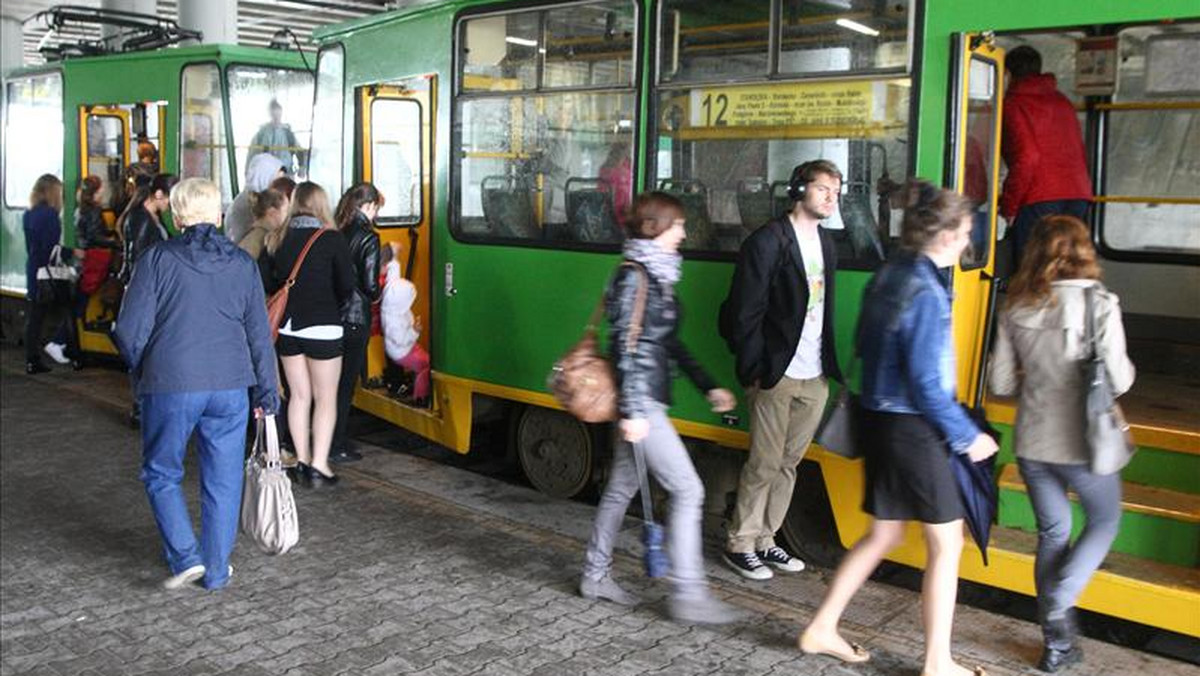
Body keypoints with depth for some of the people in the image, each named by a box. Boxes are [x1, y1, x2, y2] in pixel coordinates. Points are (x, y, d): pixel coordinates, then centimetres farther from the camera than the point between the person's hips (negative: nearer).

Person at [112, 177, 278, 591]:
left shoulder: (157, 259, -4)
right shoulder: (242, 263, 5)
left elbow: (130, 330, -6)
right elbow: (259, 335, 6)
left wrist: (142, 371, 14)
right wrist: (266, 393, 13)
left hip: (169, 385, -2)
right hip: (230, 386, 3)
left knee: (161, 474, 16)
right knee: (223, 481, 12)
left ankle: (186, 557, 5)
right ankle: (216, 571, 19)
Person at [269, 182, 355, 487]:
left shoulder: (281, 238, 1)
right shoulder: (332, 239, -9)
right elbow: (347, 286, -9)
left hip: (286, 327, 4)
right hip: (322, 327, -4)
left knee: (299, 395, 14)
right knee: (325, 398, 5)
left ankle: (301, 461, 19)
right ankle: (319, 466, 1)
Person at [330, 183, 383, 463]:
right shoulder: (368, 238, -12)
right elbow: (370, 287, -16)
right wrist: (376, 296, 5)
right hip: (355, 320, -6)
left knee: (334, 381, 16)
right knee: (346, 383, 2)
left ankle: (338, 439, 26)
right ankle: (337, 447, 8)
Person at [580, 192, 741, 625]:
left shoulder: (658, 276, 14)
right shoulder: (634, 277, -15)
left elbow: (670, 344, 19)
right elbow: (626, 347, -20)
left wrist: (708, 386, 17)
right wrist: (632, 411, -23)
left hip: (645, 399, 10)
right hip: (640, 401, -10)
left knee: (622, 487, 16)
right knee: (688, 490, -7)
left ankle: (596, 576, 28)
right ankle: (688, 596, -1)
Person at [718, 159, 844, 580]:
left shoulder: (826, 243, 14)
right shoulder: (768, 241, -10)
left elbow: (825, 309, 16)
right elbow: (745, 312, -12)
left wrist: (829, 366, 11)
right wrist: (755, 371, -13)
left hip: (814, 378, 7)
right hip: (777, 376, -7)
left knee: (789, 463, 12)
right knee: (764, 463, 0)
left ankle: (764, 540, 24)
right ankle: (739, 544, 14)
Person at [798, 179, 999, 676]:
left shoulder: (887, 277, 7)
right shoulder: (925, 292, -19)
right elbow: (926, 383, -21)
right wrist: (967, 436, -10)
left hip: (880, 418, 9)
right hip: (913, 428, -9)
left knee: (883, 535, 19)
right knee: (946, 543, 6)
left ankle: (822, 629, 25)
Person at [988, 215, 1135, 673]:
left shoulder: (1017, 307, -3)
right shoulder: (1099, 303, -13)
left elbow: (1000, 382, 0)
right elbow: (1118, 380, -14)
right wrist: (1127, 368, 8)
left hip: (1031, 442, 3)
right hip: (1082, 443, -3)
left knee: (1052, 532, 17)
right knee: (1105, 520, 21)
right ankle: (1058, 605, 3)